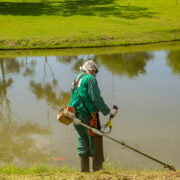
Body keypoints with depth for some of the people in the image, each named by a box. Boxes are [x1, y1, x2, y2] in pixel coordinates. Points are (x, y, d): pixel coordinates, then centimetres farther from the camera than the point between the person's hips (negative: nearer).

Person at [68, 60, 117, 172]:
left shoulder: (76, 80, 17)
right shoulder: (90, 78, -8)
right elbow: (96, 99, -16)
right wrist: (108, 111, -8)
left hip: (77, 117, 8)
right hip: (88, 116, -8)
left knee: (83, 147, 13)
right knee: (96, 145, 1)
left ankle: (84, 171, 16)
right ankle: (97, 170, 4)